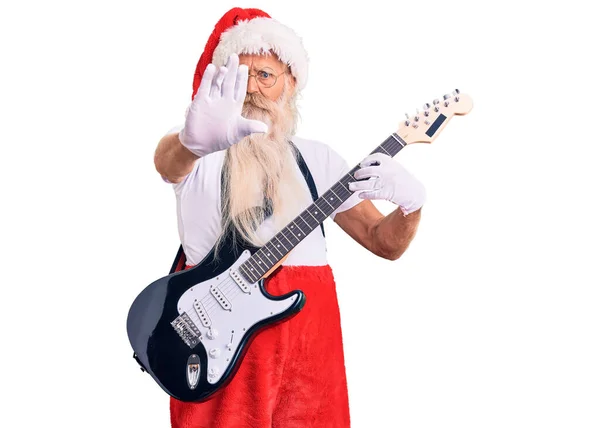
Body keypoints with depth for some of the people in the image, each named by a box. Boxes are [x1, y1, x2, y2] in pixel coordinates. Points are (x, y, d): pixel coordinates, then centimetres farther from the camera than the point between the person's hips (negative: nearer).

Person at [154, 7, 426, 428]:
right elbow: (169, 159, -25)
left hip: (307, 325, 3)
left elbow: (384, 242, 9)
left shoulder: (318, 158, 9)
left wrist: (411, 202, -13)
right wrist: (193, 141, -49)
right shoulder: (200, 155, 0)